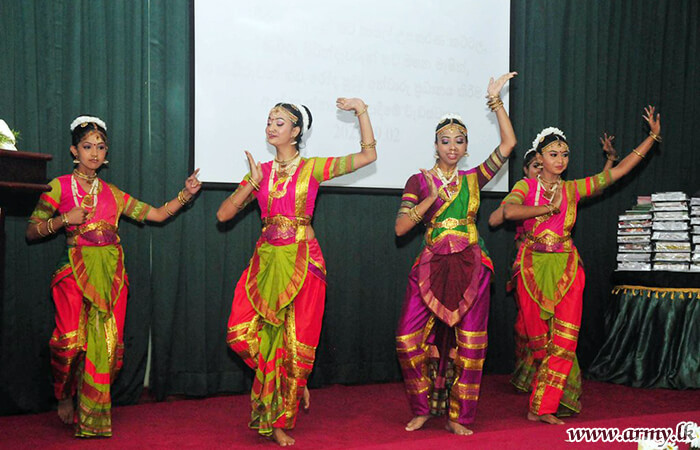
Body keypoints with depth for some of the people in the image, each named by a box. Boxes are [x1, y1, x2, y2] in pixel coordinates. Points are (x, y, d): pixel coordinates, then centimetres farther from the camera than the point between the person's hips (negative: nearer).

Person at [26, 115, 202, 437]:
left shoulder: (112, 193, 16)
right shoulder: (59, 187, 6)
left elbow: (157, 214, 15)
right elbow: (31, 231, 6)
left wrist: (186, 194, 3)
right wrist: (65, 219, -9)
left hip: (111, 272, 4)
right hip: (76, 270, -3)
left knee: (105, 344, -1)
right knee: (71, 341, -14)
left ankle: (92, 418, 14)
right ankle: (65, 397, 18)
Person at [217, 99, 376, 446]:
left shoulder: (312, 168, 1)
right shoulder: (259, 172, 11)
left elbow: (368, 155, -2)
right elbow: (224, 213, 5)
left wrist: (361, 111, -5)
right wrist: (253, 183, -7)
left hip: (302, 261, -3)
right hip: (266, 259, 3)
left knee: (295, 339, 0)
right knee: (243, 334, -7)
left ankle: (279, 422, 16)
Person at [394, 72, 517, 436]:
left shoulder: (473, 180, 10)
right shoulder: (419, 181, 6)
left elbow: (508, 142, 2)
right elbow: (400, 228, -4)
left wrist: (495, 100, -1)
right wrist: (430, 198, -13)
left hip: (471, 267, 1)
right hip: (432, 266, -1)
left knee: (468, 341, 1)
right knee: (410, 338, -9)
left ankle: (456, 416, 14)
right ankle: (423, 408, 11)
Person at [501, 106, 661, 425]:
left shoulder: (574, 189, 8)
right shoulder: (526, 187, 0)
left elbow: (619, 170, 9)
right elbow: (509, 211, -22)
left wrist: (653, 136, 7)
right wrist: (549, 208, -18)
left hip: (566, 269, 2)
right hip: (533, 268, -2)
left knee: (565, 339, -7)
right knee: (539, 339, 4)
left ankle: (543, 407, -1)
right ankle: (542, 402, 25)